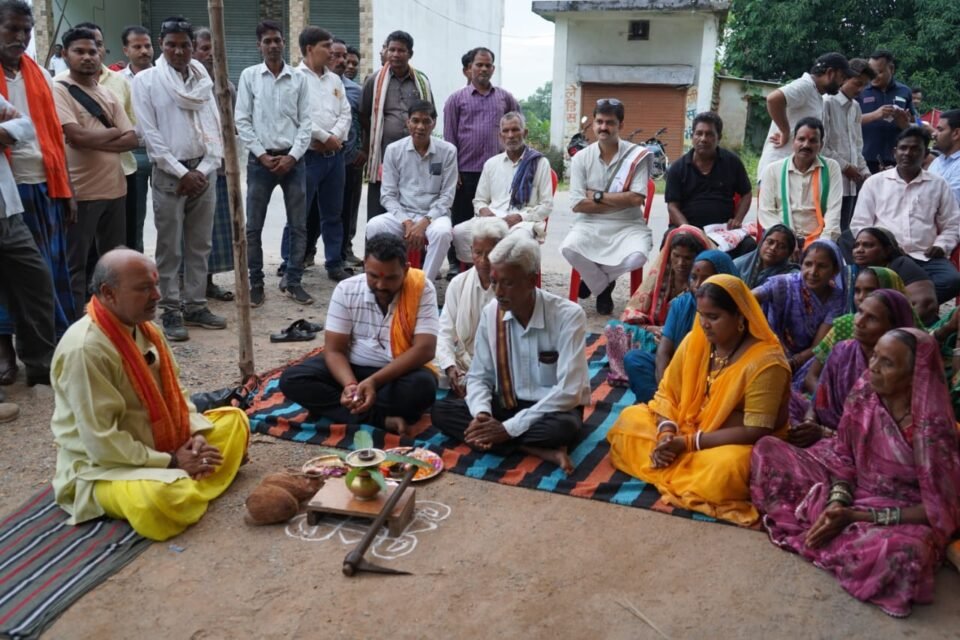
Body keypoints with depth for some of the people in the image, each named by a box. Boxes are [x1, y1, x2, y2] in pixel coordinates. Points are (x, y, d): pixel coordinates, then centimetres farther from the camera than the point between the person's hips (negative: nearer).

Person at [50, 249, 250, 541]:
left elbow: (173, 392, 11)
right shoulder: (84, 349, -27)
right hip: (102, 466, -9)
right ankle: (188, 487, -5)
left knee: (234, 418, 7)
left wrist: (197, 433, -7)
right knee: (160, 498, -39)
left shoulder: (144, 328, 1)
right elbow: (101, 443, -27)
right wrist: (170, 463, -21)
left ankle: (186, 484, -10)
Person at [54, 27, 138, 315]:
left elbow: (132, 139, 4)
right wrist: (114, 132, -4)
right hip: (80, 192, -6)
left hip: (115, 188, 6)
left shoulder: (107, 93, 13)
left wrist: (96, 140, -11)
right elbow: (77, 136, -19)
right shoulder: (58, 90, -6)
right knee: (76, 264, 3)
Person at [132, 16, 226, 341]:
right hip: (168, 174, -4)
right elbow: (150, 134, -7)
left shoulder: (204, 80, 9)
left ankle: (196, 306, 19)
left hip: (203, 173, 4)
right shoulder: (146, 80, -2)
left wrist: (203, 170, -5)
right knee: (169, 249, 0)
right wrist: (181, 172, -11)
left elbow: (216, 128, 7)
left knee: (199, 246, 9)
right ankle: (171, 312, 8)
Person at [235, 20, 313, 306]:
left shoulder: (298, 78, 5)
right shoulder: (249, 76, 3)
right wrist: (262, 155, -8)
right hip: (260, 159, -1)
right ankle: (256, 284, 12)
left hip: (293, 159, 1)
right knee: (253, 227, 1)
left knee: (299, 225, 4)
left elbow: (306, 122, 2)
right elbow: (242, 121, 0)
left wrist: (292, 156, -8)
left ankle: (292, 282, 15)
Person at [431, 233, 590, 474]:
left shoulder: (568, 316, -20)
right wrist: (482, 414, -22)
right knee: (441, 411, -18)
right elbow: (478, 376, 1)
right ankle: (540, 450, -26)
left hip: (551, 409, -5)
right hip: (506, 404, 6)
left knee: (562, 427, -40)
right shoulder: (491, 312, -6)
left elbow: (567, 392, -24)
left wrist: (509, 428, -27)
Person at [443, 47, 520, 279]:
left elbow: (518, 126, 25)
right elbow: (449, 136, 2)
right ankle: (455, 263, 13)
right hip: (466, 171, -2)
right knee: (461, 219, 4)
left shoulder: (505, 98, 12)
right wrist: (452, 169, -4)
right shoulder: (457, 98, 6)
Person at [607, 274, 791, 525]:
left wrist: (689, 443, -27)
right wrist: (666, 433, -23)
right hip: (686, 427, 6)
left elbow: (755, 431, -25)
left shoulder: (765, 362, -24)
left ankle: (669, 471, -12)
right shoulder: (695, 340, -6)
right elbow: (667, 392, -2)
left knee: (725, 468, -39)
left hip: (734, 443, -5)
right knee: (630, 418, -9)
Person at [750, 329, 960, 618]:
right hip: (854, 490, 4)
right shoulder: (864, 391, -12)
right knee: (768, 450, -5)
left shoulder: (933, 426, -26)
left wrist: (858, 516, -25)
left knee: (903, 552, -41)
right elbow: (843, 457, -2)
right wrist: (837, 504, -21)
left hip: (904, 514, -4)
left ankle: (810, 528, -13)